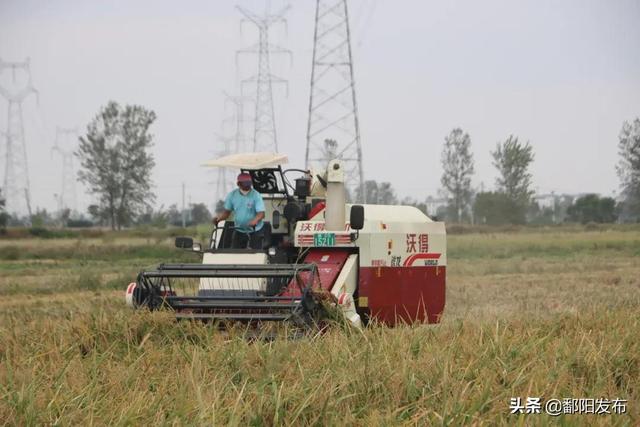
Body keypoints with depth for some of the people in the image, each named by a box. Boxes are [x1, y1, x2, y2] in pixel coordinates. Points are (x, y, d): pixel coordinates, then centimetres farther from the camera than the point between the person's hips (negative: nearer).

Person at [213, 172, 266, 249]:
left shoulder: (256, 195, -15)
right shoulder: (232, 195, -2)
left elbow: (261, 213, -23)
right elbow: (227, 212, 6)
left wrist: (255, 220, -45)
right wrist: (219, 217, -16)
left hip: (255, 231, -4)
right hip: (239, 231, 4)